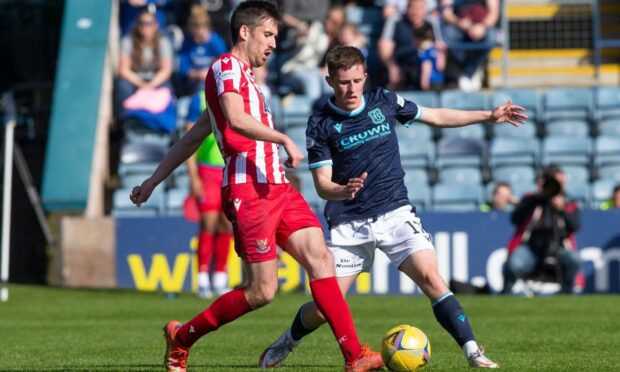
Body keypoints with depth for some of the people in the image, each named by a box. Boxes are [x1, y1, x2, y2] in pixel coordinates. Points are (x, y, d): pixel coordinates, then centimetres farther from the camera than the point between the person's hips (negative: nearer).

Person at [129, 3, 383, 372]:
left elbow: (193, 136, 29)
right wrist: (284, 139, -26)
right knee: (262, 291, -7)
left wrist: (154, 180, 31)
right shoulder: (226, 67, -3)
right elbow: (235, 119, -22)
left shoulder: (245, 78, 26)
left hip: (277, 187, 9)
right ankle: (182, 337, 10)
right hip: (249, 189, -9)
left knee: (321, 258, -6)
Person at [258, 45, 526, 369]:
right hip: (348, 225, -1)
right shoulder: (320, 124, -4)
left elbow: (437, 117, 17)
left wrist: (490, 116, 14)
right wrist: (344, 190, -30)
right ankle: (287, 342, 30)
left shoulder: (384, 102, 4)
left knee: (431, 279, -20)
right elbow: (322, 184, -7)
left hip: (394, 213, 1)